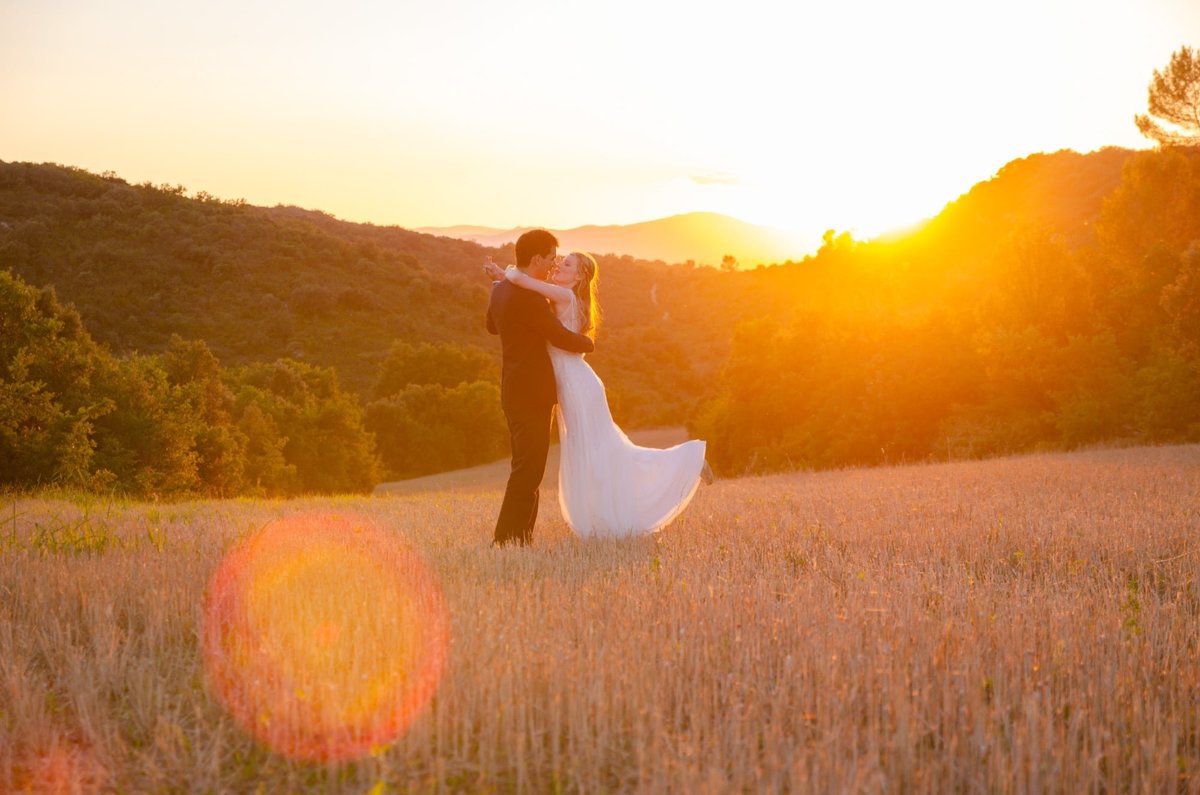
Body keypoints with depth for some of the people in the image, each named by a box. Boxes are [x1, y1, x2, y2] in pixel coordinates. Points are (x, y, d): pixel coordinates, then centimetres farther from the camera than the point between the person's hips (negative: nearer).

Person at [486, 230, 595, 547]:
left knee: (526, 468, 15)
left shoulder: (501, 289, 10)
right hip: (531, 394, -10)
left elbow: (492, 325, 29)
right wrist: (588, 343, 4)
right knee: (528, 470, -7)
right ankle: (507, 539, -7)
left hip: (515, 391, 10)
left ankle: (519, 536, 19)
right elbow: (561, 337, -16)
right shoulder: (529, 297, -20)